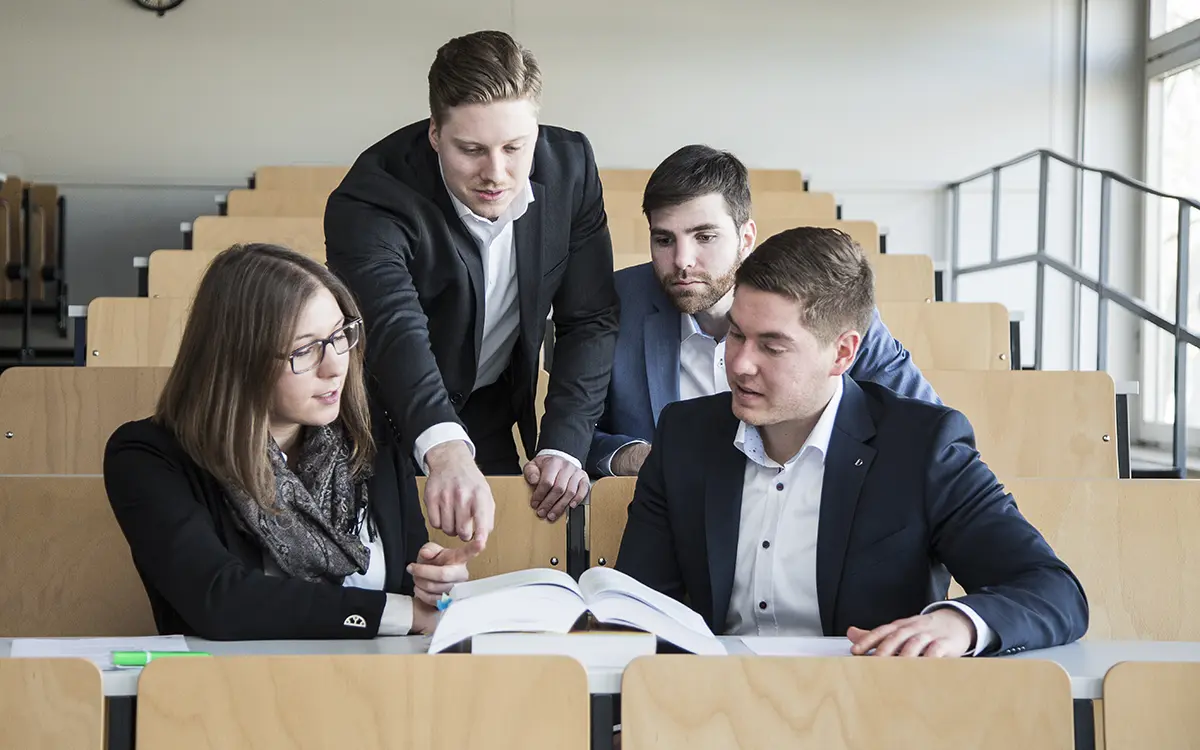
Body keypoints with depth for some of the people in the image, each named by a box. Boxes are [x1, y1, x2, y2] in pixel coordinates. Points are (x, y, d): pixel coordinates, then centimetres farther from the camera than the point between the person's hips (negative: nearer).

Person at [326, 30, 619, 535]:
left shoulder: (570, 166, -17)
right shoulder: (371, 200, -32)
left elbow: (589, 321, -12)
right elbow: (395, 328, -49)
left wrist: (563, 446, -25)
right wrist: (445, 450, -68)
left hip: (492, 415, 4)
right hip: (389, 419, -4)